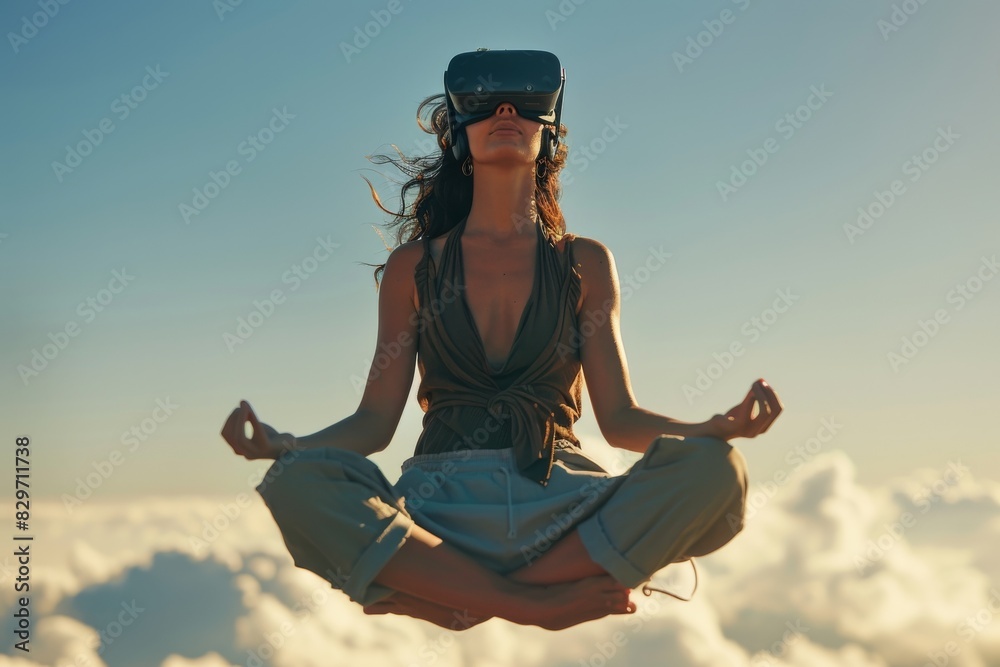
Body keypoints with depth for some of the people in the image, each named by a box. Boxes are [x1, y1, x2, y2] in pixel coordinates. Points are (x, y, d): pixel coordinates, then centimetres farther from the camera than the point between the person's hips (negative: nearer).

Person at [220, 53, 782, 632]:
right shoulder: (413, 266, 12)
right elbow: (376, 419, 8)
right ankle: (539, 604, -26)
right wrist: (286, 446, -12)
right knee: (298, 483, -30)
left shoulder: (585, 263, 13)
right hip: (441, 508, -1)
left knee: (712, 471, -27)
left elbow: (620, 419, 8)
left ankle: (459, 600, -24)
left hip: (558, 505, 1)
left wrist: (720, 426, -12)